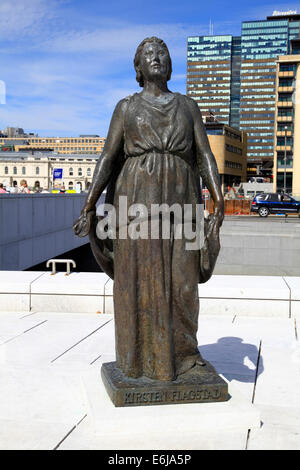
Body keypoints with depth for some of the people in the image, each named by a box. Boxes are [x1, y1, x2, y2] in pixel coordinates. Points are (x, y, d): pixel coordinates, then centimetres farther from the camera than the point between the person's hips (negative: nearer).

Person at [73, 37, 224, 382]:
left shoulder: (188, 106, 13)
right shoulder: (126, 107, 9)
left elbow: (205, 157, 5)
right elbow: (107, 159, 2)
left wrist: (219, 202, -8)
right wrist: (88, 207, -8)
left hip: (179, 201, 2)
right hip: (137, 199, -1)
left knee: (180, 278, 2)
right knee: (137, 277, -1)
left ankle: (181, 352, 19)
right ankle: (140, 356, 12)